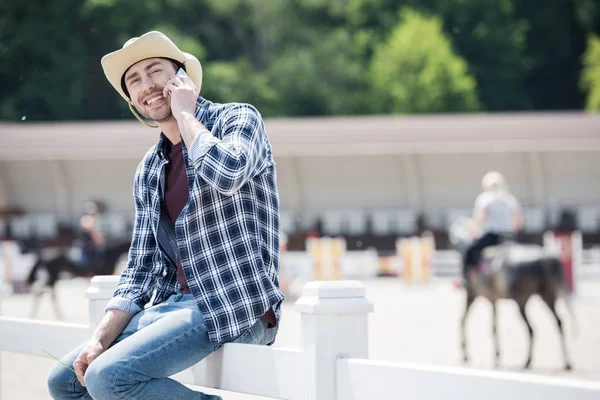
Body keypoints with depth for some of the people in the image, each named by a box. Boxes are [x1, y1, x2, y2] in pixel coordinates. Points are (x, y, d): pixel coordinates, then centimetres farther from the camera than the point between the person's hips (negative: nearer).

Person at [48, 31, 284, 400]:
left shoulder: (238, 118, -3)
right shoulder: (149, 171, 16)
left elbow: (226, 174, -27)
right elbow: (140, 271, 15)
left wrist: (185, 113, -11)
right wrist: (100, 340, -1)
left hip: (236, 305, -8)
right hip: (177, 303, 8)